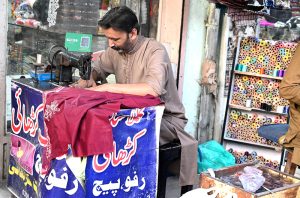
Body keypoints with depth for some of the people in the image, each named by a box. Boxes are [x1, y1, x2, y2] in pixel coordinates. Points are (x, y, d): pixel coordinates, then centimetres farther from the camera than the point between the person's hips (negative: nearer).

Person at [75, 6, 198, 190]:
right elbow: (96, 68, 17)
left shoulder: (155, 50, -21)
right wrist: (88, 79, -8)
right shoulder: (115, 50, 1)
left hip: (165, 118, -6)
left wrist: (108, 87, -33)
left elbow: (153, 89, -38)